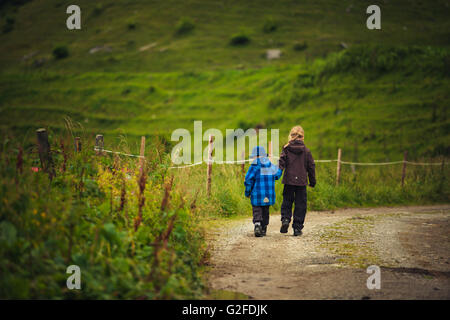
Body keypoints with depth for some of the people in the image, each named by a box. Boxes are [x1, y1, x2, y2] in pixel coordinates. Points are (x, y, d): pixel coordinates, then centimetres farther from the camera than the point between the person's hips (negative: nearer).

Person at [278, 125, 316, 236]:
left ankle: (285, 219, -10)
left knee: (287, 201, 15)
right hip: (301, 181, 0)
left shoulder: (286, 149, -1)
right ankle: (297, 228, 5)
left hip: (289, 181, 0)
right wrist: (312, 181, 16)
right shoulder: (306, 150, 2)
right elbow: (311, 166, 7)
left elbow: (281, 163, -11)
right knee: (300, 204, 6)